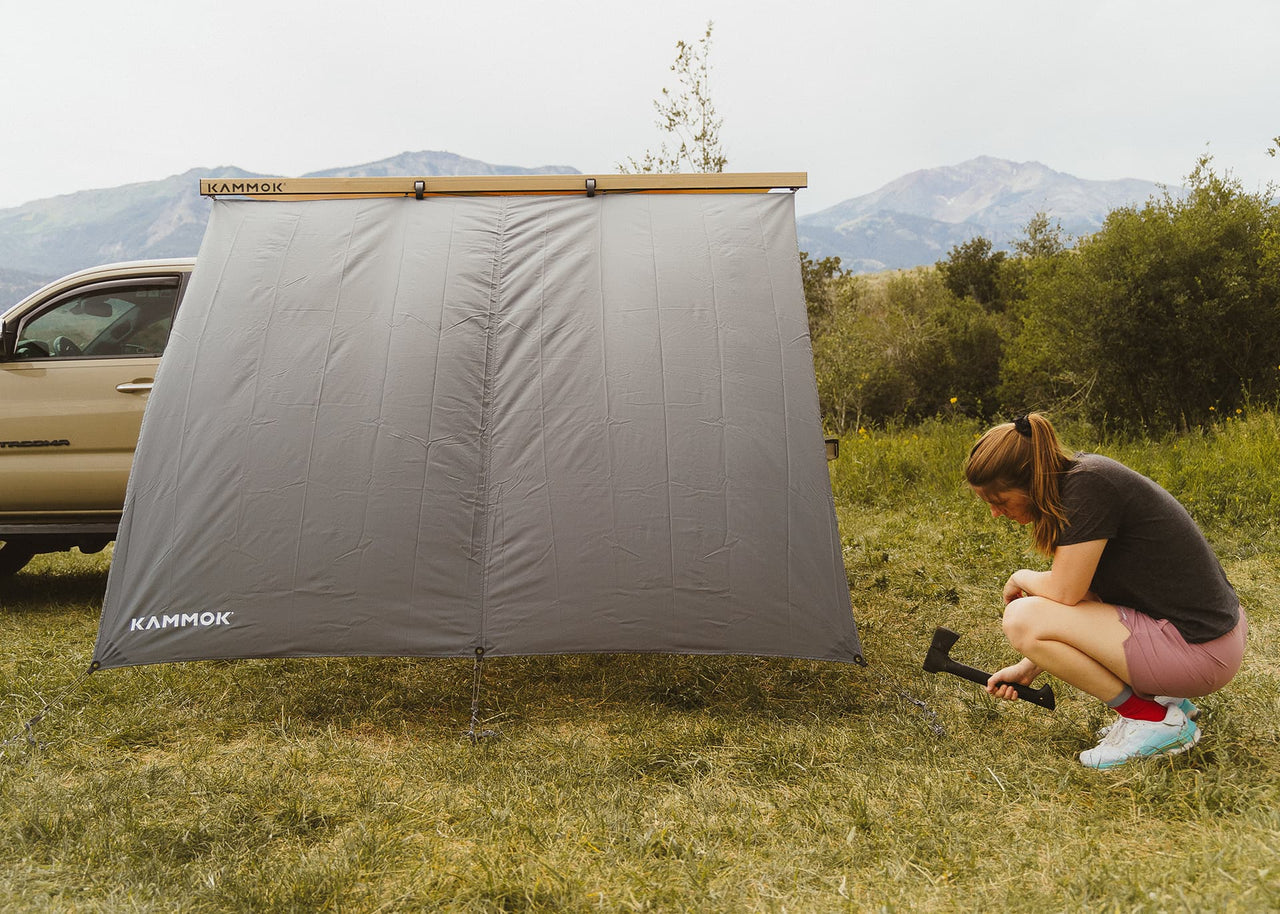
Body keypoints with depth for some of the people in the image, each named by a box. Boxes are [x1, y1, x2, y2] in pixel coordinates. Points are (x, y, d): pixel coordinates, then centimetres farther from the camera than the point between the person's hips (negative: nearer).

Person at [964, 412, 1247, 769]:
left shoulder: (1088, 484, -20)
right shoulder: (1072, 480, 7)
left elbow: (1064, 591, -22)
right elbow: (1080, 599, 11)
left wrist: (1020, 578, 0)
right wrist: (1027, 668, 10)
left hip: (1199, 650, -10)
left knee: (1023, 618, -15)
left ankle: (1153, 720, -3)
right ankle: (1167, 699, 16)